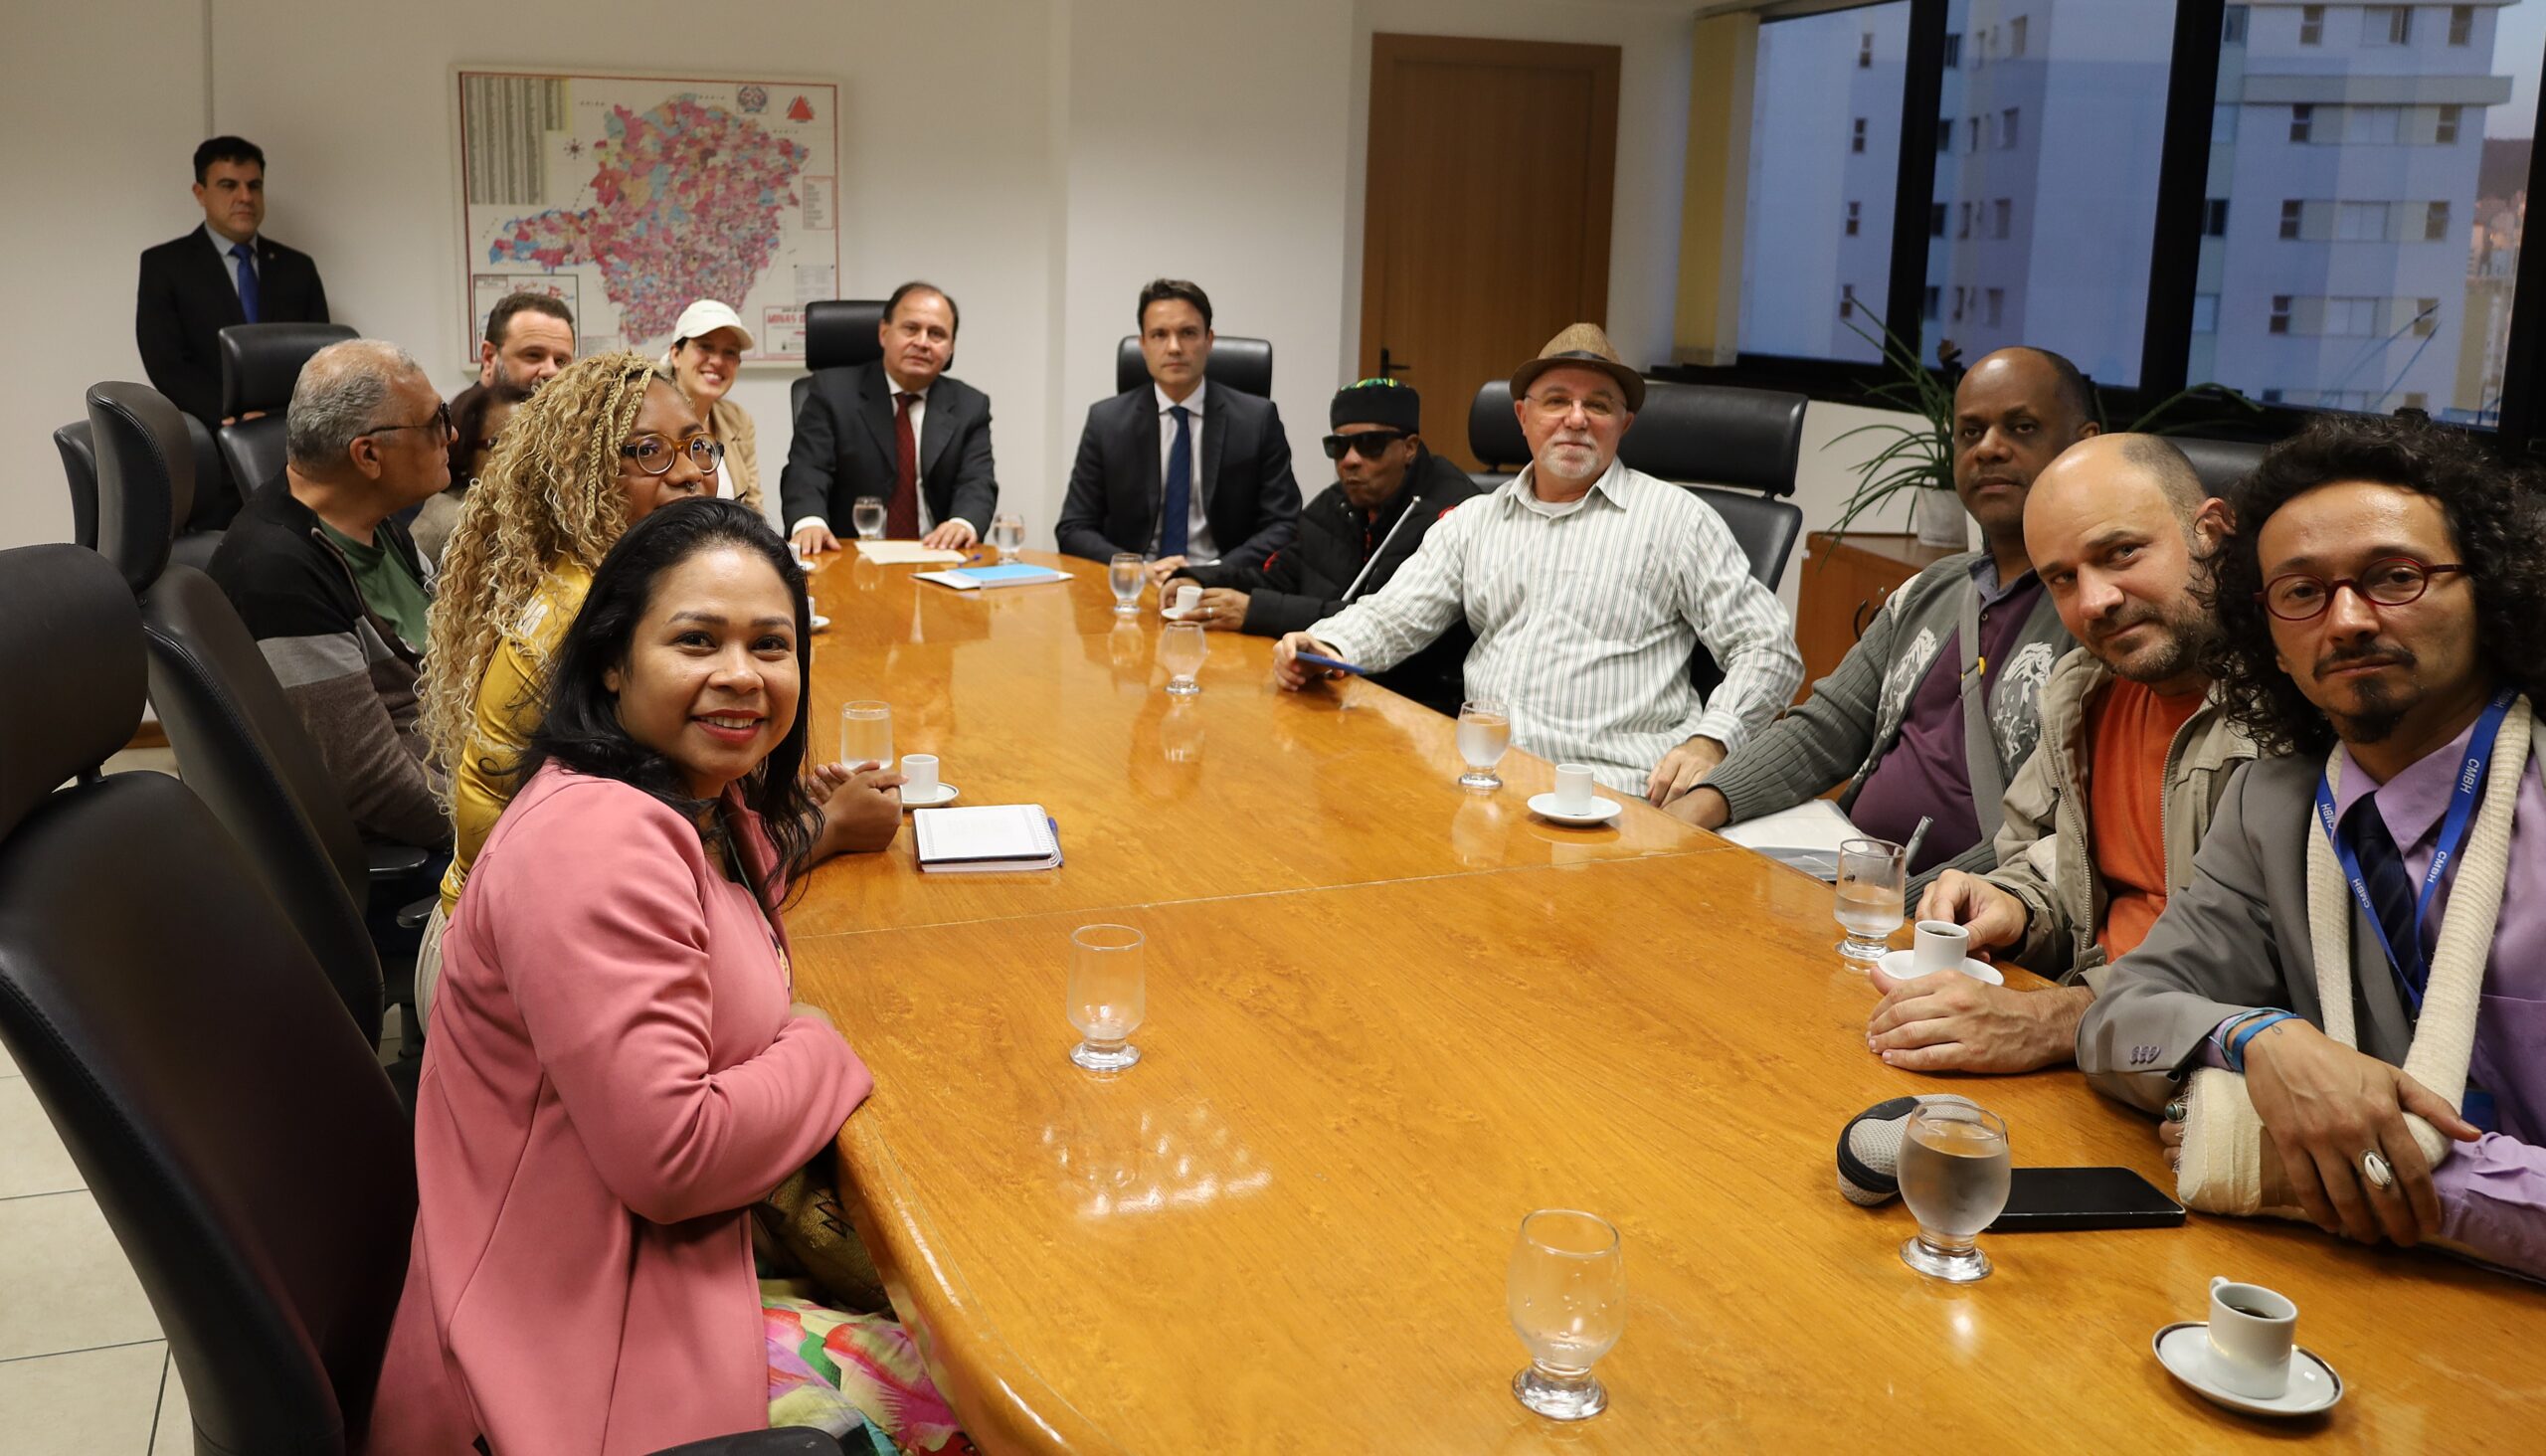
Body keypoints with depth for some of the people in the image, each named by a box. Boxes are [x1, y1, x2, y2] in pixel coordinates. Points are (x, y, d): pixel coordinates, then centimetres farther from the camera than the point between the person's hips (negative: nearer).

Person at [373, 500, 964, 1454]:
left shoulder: (710, 804, 6)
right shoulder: (596, 840, -24)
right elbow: (667, 1156, -28)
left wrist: (815, 825, 7)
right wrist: (822, 1050, -11)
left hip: (683, 1250, 10)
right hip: (582, 1353, -9)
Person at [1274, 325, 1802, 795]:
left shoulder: (1676, 518, 9)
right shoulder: (1475, 521, 20)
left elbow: (1769, 650, 6)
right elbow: (1392, 618, 15)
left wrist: (1709, 740, -11)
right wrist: (1327, 647, -9)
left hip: (1614, 788, -3)